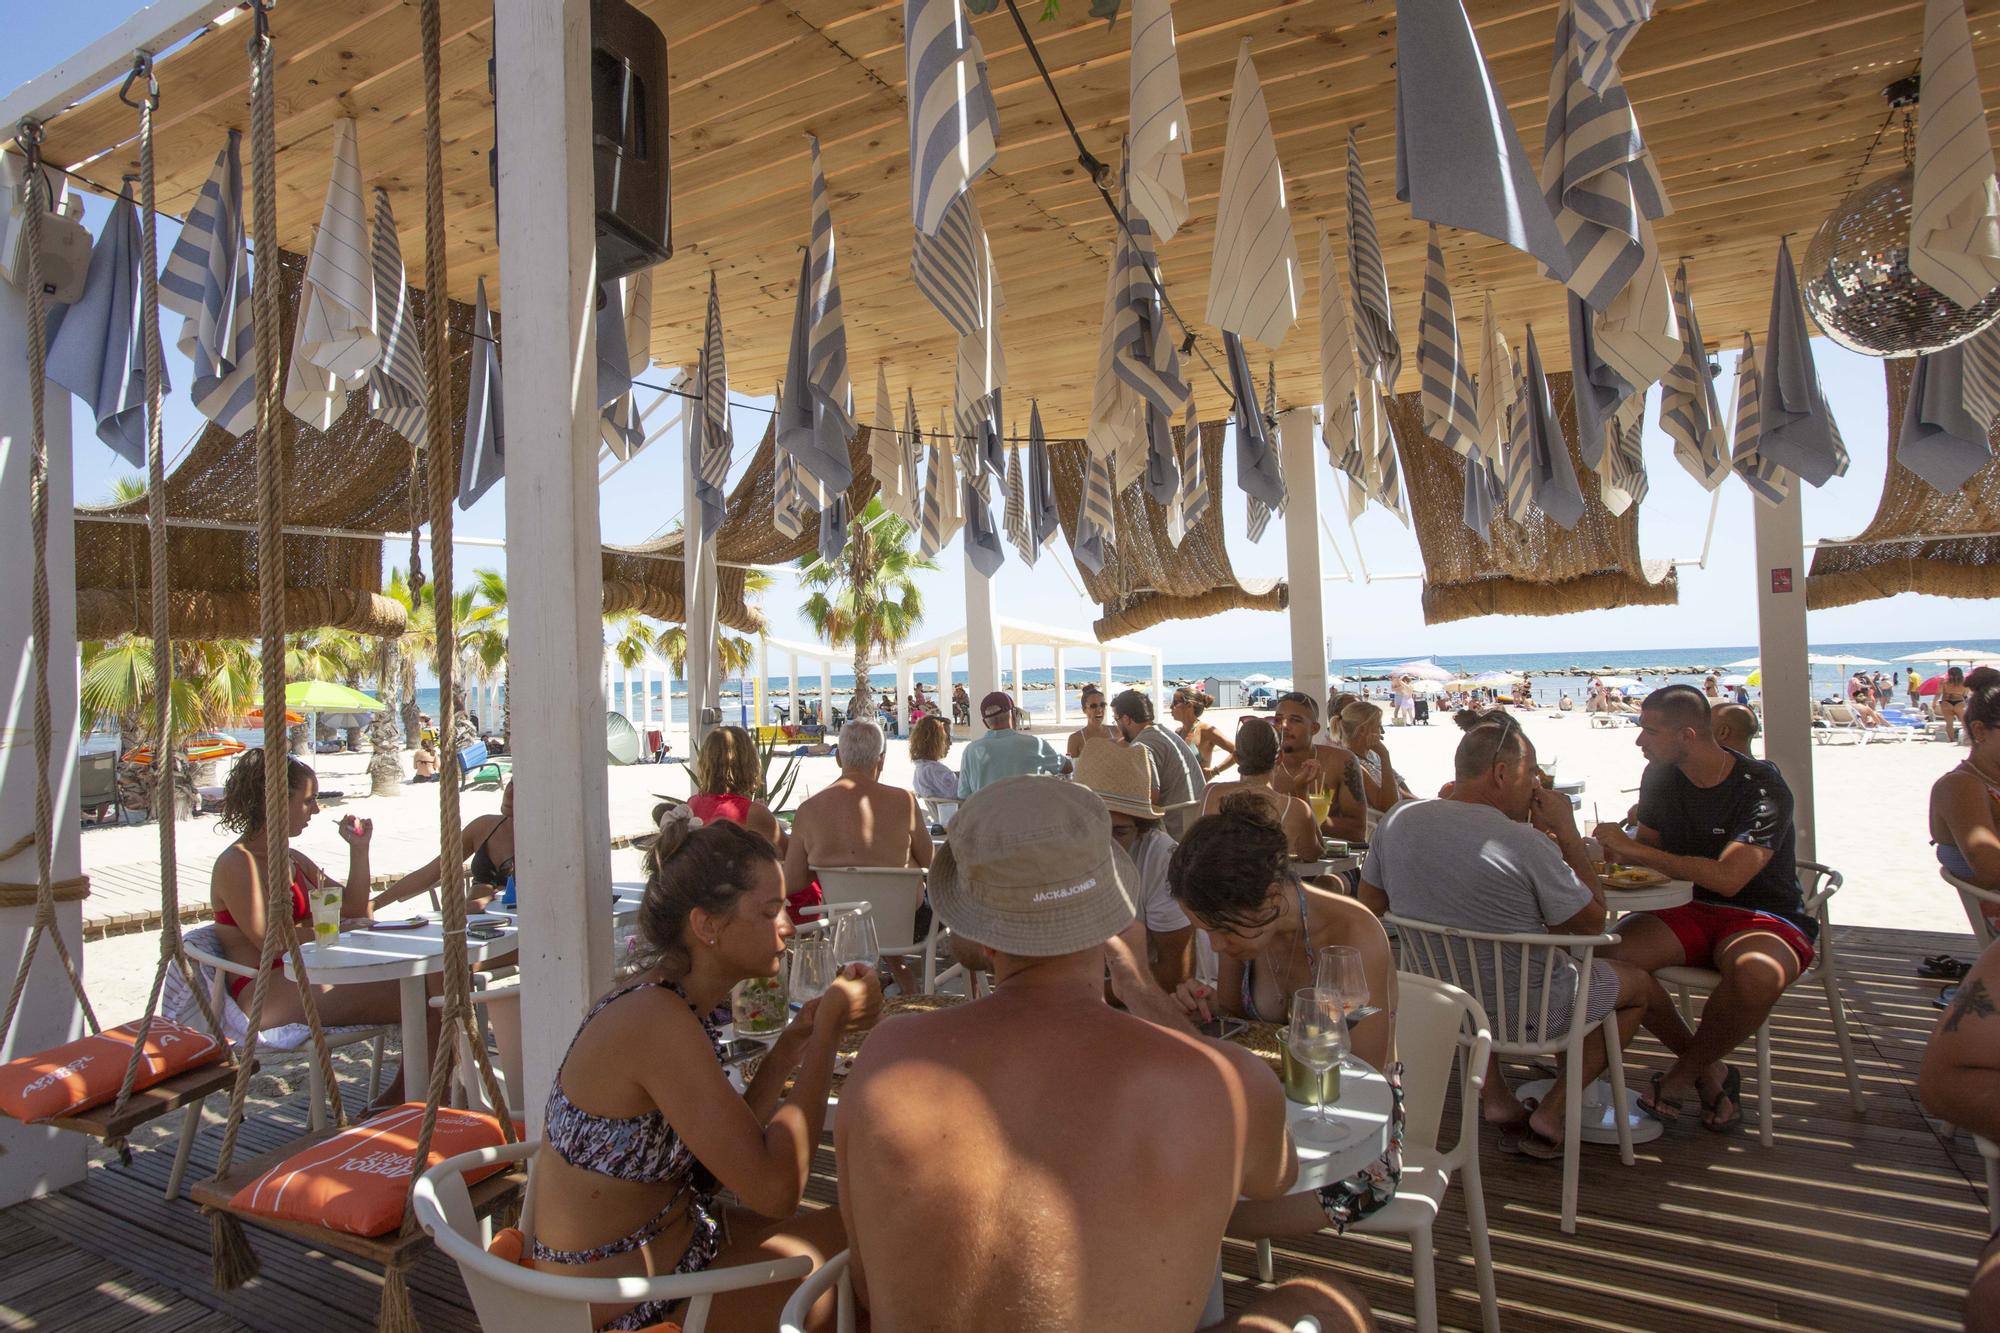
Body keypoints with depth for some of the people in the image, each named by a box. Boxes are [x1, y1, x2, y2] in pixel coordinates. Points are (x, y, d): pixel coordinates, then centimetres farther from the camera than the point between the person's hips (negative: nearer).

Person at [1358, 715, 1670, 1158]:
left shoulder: (1396, 821, -10)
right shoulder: (1528, 844, -25)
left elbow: (1369, 904, 4)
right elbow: (1592, 923, -10)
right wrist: (1568, 833, -4)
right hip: (1526, 1012, -5)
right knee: (1642, 985, 19)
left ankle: (1494, 1096, 24)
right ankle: (1551, 1113, 14)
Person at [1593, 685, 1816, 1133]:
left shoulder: (1761, 788, -16)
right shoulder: (1662, 777, 3)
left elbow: (1728, 877, -27)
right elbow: (1645, 847, 11)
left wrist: (1634, 849, -24)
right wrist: (1613, 848, -13)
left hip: (1764, 916, -5)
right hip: (1693, 912, 5)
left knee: (1757, 972, -40)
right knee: (1611, 953, -26)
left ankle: (1685, 1072, -11)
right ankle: (1710, 1070, -4)